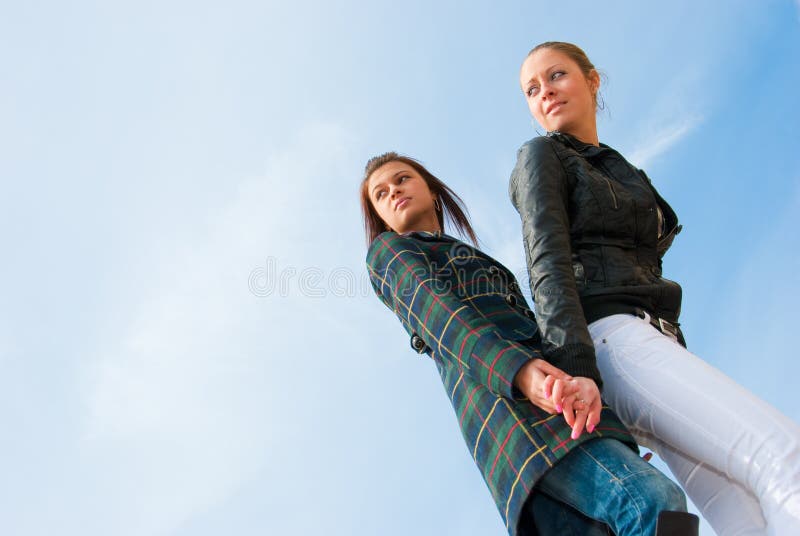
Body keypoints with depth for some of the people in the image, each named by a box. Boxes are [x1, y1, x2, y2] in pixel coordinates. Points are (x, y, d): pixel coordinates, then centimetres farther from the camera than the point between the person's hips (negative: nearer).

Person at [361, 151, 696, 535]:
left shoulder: (483, 263, 39)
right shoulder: (387, 250, 20)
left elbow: (534, 330, 21)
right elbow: (432, 306, -2)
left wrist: (580, 378, -4)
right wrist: (520, 370, -22)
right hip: (496, 389, -7)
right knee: (653, 501, -29)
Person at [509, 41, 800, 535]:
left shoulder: (623, 173, 31)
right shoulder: (541, 156, 9)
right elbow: (548, 263, -8)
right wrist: (574, 367, -22)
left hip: (657, 339, 8)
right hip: (605, 336, -8)